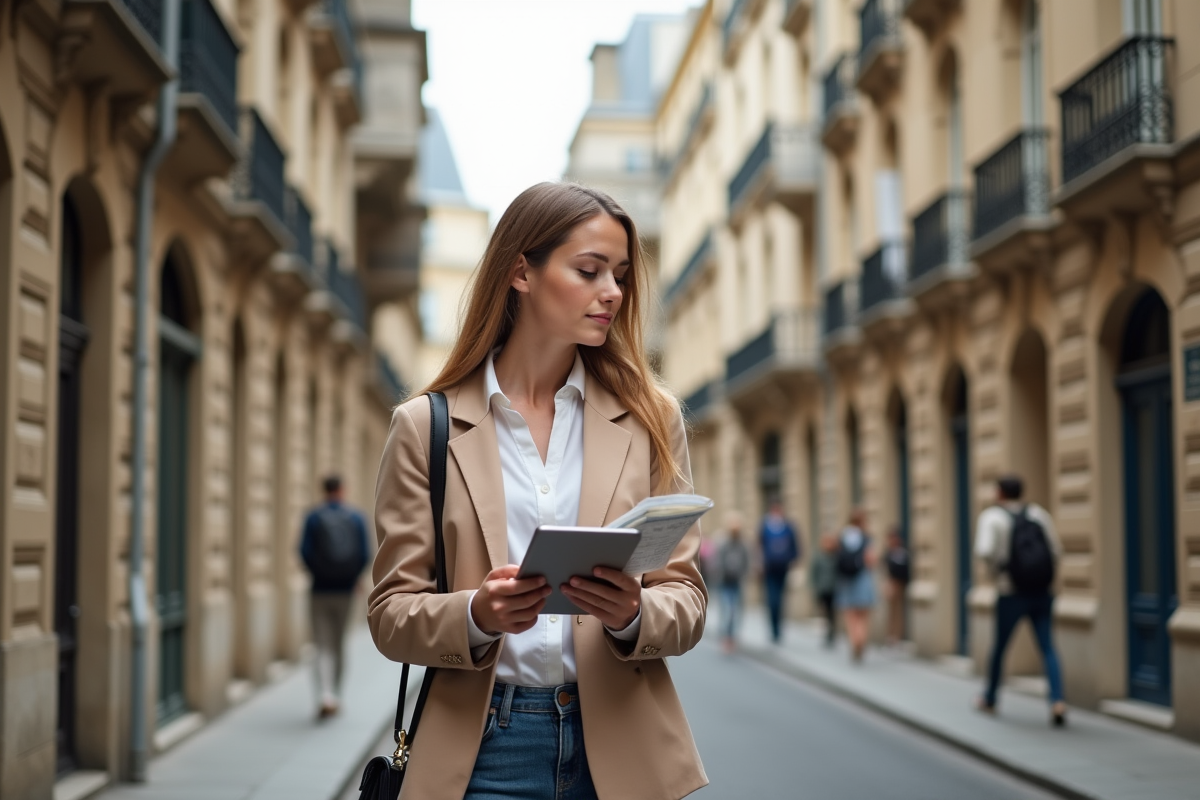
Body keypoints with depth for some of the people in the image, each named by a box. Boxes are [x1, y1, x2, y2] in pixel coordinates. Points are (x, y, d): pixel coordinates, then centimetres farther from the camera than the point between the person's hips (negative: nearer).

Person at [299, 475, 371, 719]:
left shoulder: (314, 517, -4)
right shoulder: (356, 518, -1)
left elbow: (305, 551, -11)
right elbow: (365, 554, -7)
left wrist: (317, 574, 7)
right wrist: (353, 577, 11)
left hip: (320, 590, -1)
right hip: (345, 590, 2)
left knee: (323, 647, 0)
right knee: (338, 644, 17)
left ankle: (325, 697, -19)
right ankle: (334, 696, 24)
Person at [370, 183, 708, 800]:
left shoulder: (649, 418, 5)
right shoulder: (426, 426, 1)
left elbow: (686, 595, 3)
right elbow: (391, 613, 0)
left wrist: (633, 614, -18)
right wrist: (476, 616, -19)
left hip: (620, 743, 2)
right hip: (484, 748, -1)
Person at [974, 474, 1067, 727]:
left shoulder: (992, 516, -4)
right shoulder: (1038, 513, 8)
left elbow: (984, 551, -20)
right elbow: (1057, 550, 3)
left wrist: (996, 572, -2)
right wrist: (1045, 576, 13)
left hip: (1012, 594, -2)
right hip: (1043, 592, 2)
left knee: (999, 645, 15)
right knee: (1047, 647, 1)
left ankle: (989, 699, 31)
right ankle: (1057, 701, -17)